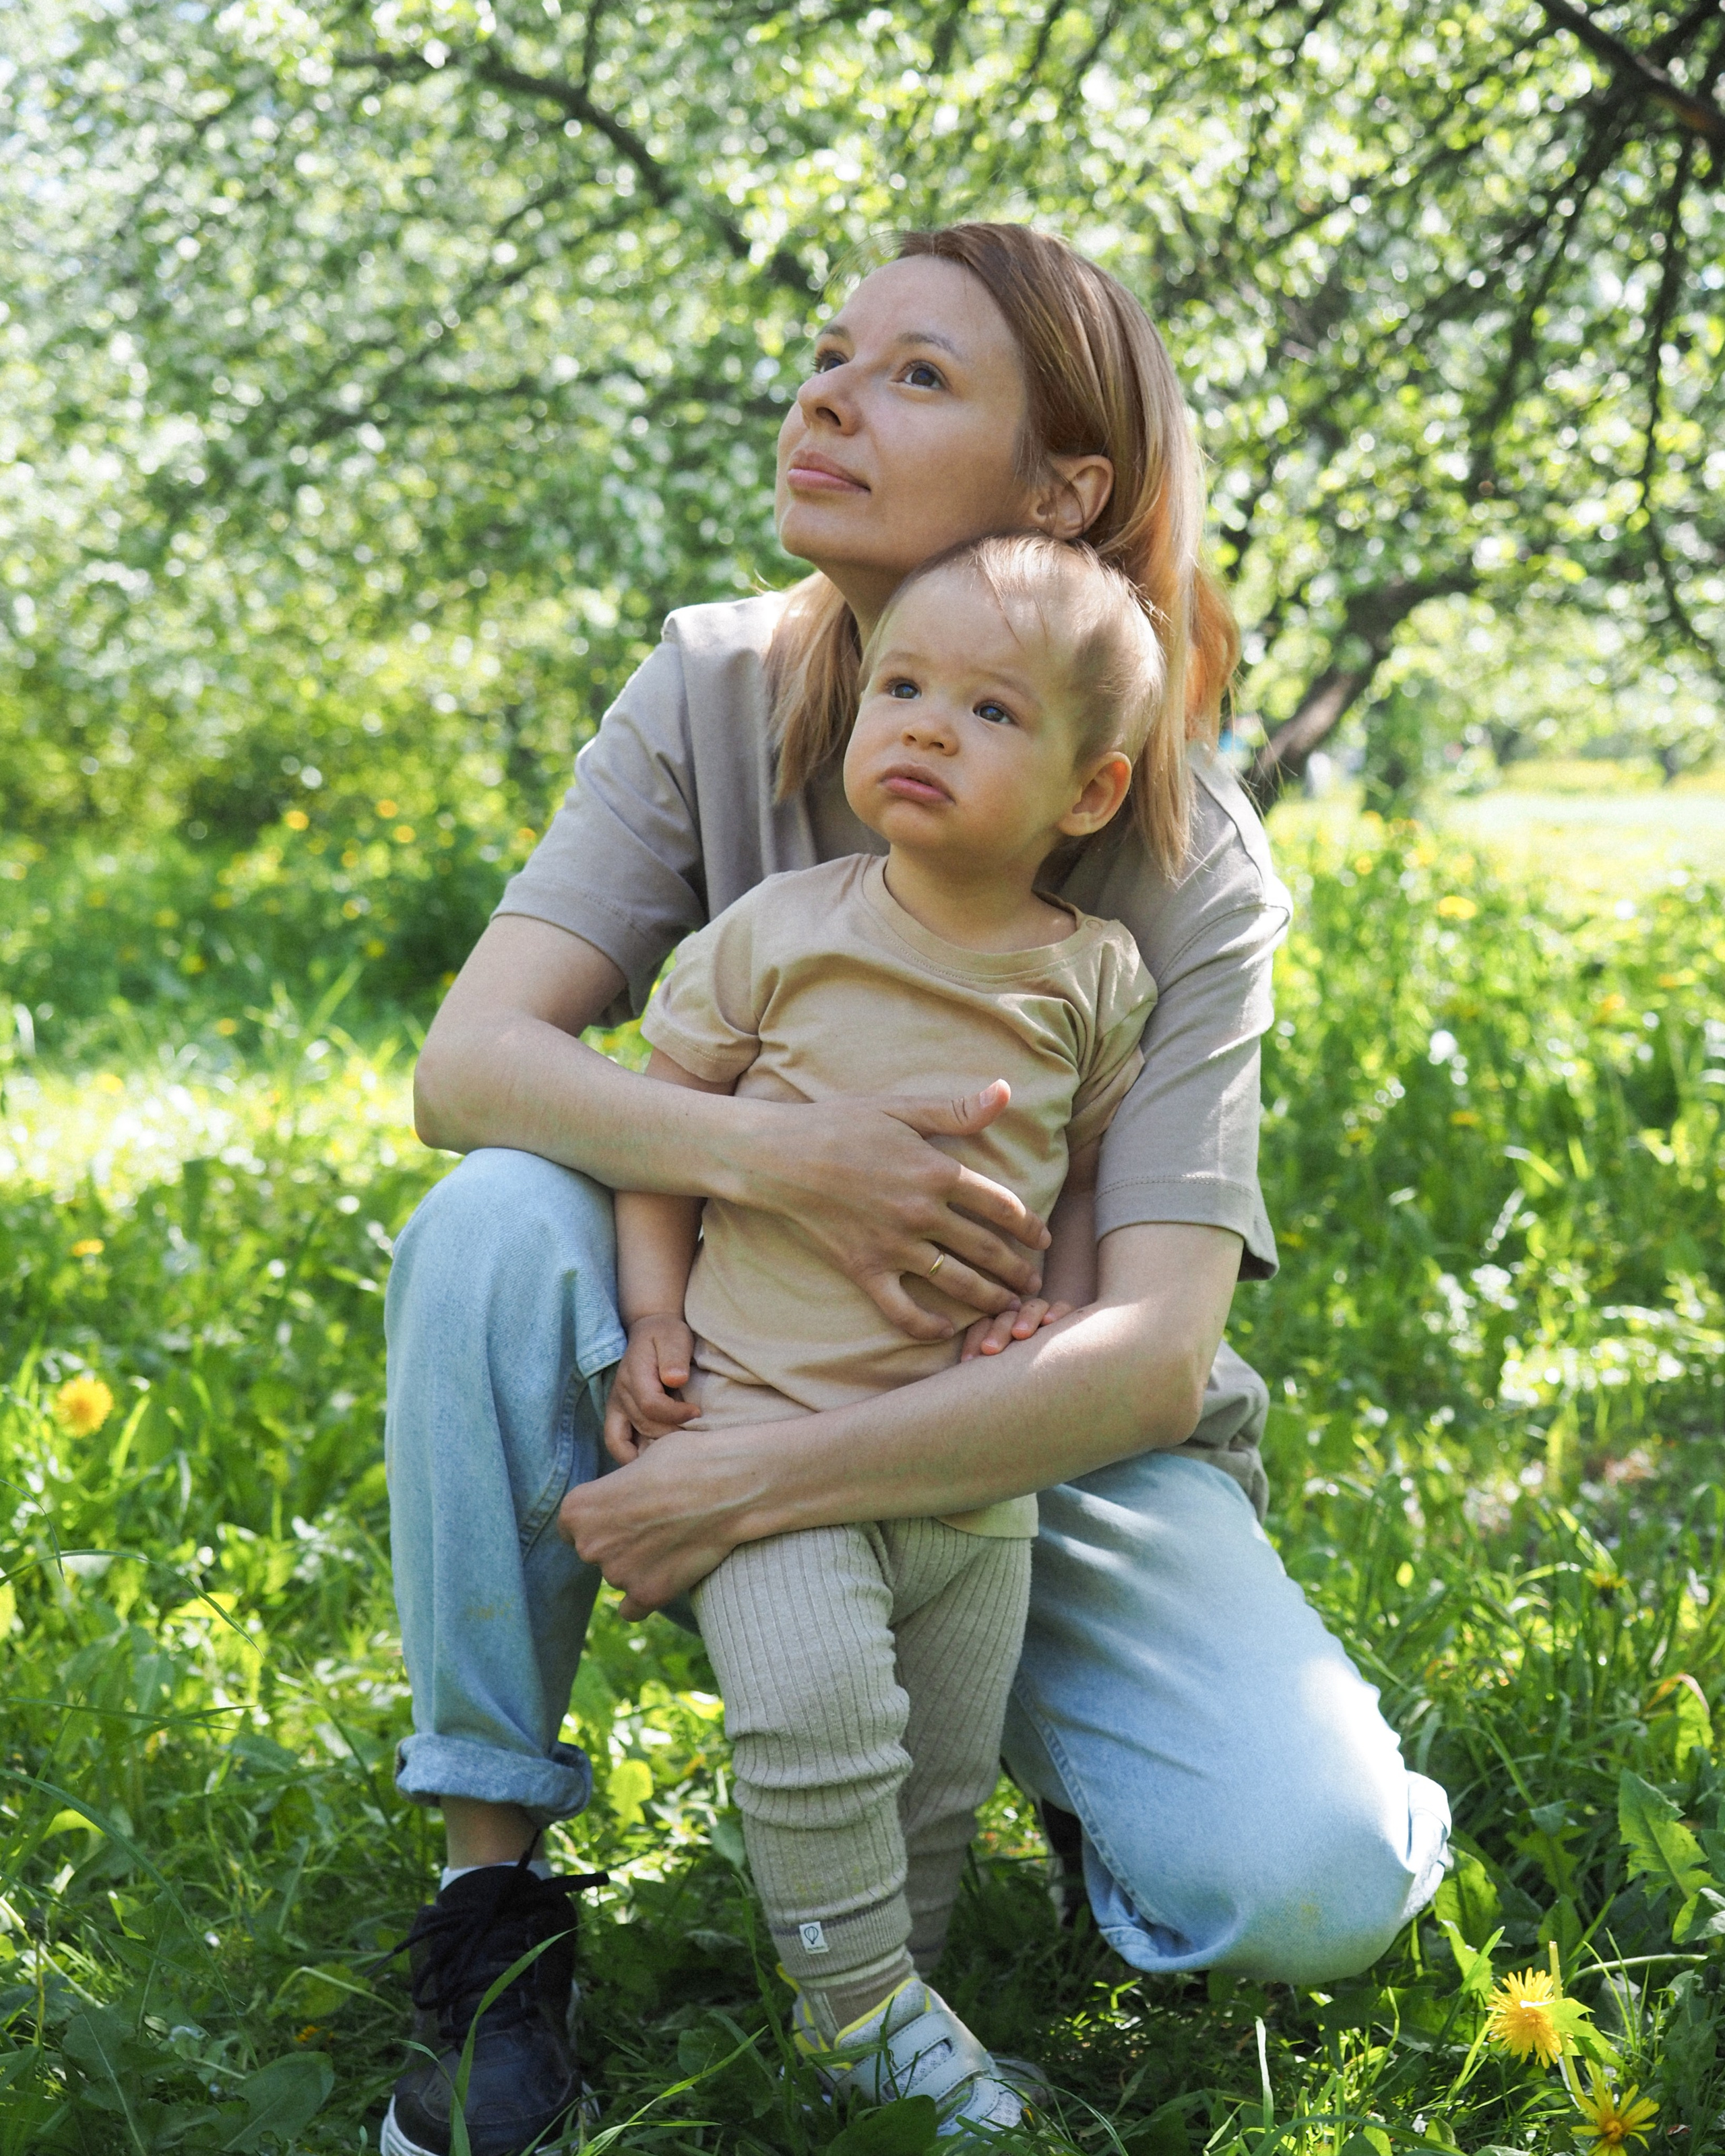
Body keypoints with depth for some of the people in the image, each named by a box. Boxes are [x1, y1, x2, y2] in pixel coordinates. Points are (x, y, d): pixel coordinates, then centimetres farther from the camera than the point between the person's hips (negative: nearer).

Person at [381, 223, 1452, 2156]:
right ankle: (489, 1888, -17)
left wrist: (744, 1486, -33)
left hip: (1048, 1443, -2)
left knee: (1308, 1883, -27)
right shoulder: (711, 698, -8)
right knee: (497, 1225, -30)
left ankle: (1052, 1745, 10)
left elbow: (1150, 1358, -25)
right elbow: (467, 1067, -18)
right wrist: (772, 1156, -37)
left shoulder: (1187, 862, -17)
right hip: (733, 1352, 2)